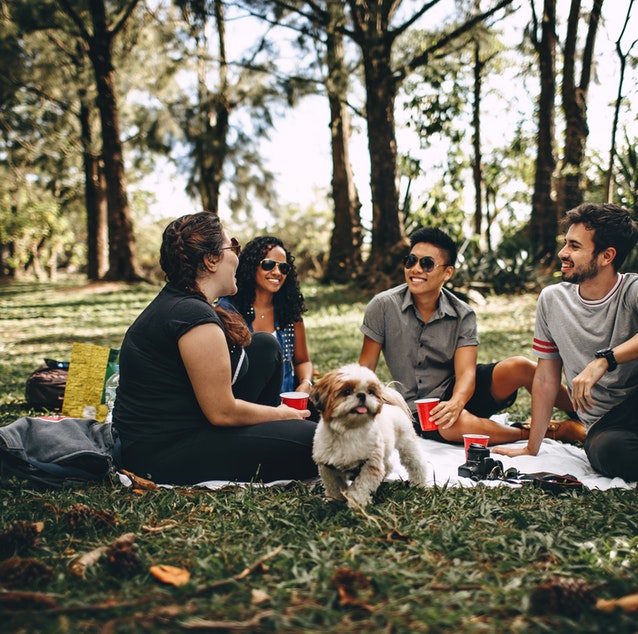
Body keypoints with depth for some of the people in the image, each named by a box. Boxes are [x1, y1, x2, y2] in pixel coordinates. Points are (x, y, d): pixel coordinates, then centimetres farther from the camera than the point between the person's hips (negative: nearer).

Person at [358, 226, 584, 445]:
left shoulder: (462, 315, -6)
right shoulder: (383, 306, -10)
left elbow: (466, 371, -16)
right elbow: (365, 368, -5)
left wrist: (455, 402, -38)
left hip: (458, 391, 2)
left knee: (519, 367, -24)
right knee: (457, 424, -37)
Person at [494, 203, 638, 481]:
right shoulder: (552, 300, 5)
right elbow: (546, 378, 11)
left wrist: (603, 361, -36)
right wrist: (532, 448, 11)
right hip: (604, 426, 2)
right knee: (608, 451, -35)